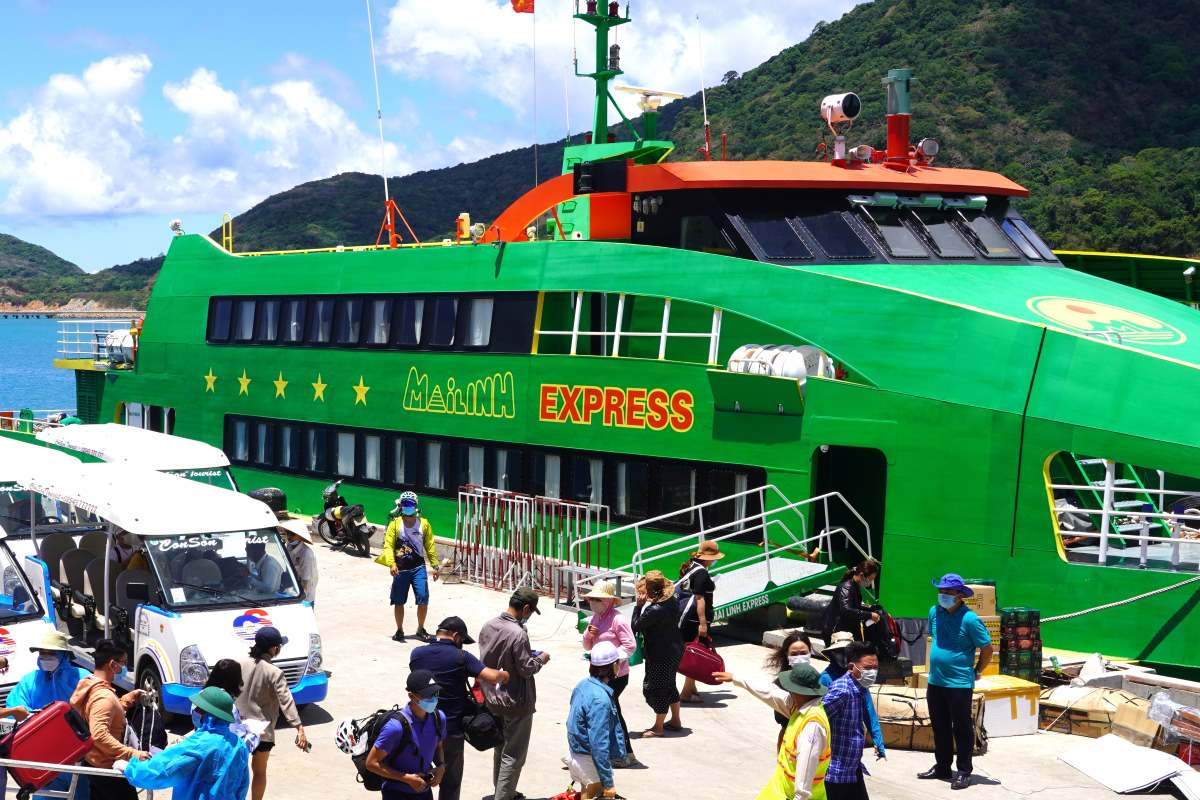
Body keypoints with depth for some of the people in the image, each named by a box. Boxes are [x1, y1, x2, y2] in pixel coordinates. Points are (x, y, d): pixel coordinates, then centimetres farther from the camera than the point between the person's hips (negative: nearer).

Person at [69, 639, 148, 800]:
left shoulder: (88, 686, 6)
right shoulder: (104, 696, -26)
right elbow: (99, 735, -35)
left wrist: (130, 697, 14)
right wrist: (131, 754, -38)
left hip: (93, 763, 10)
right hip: (108, 768, -10)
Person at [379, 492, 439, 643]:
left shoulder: (423, 523, 3)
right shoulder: (395, 524, -2)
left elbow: (430, 546, 7)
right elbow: (388, 545, -8)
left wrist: (435, 566, 5)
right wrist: (392, 564, -22)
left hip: (418, 568, 0)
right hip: (400, 569, 0)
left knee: (423, 599, -6)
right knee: (398, 601, 7)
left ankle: (420, 630, 12)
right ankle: (399, 630, 25)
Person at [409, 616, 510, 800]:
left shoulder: (417, 654, -2)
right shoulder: (460, 657, -14)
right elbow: (492, 677, -23)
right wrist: (505, 675, 0)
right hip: (451, 730, -3)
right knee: (451, 782, 12)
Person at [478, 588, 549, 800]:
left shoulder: (488, 626, -1)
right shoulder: (518, 634, -25)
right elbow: (526, 669, -21)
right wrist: (541, 659, -2)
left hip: (493, 699, 8)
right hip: (516, 703, -8)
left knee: (500, 748, 22)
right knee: (513, 754, 3)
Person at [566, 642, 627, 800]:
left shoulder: (583, 685, 0)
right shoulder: (600, 699, -28)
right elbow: (599, 744, -29)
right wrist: (608, 783, -25)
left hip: (575, 753, 9)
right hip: (590, 761, -9)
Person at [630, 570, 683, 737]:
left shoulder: (654, 610, -28)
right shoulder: (672, 601, -3)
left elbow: (635, 626, -19)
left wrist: (639, 605, -14)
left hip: (661, 656, -9)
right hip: (674, 650, 9)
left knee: (655, 688, 5)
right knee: (669, 685, 23)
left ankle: (658, 727, 15)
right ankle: (675, 721, 35)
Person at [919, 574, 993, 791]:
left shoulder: (969, 619, -15)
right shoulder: (934, 612, 4)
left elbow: (987, 649, -8)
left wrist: (976, 671, 1)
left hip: (959, 683, -7)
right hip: (935, 681, 7)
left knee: (962, 729, 3)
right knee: (939, 727, 15)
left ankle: (964, 772, 11)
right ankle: (942, 768, 27)